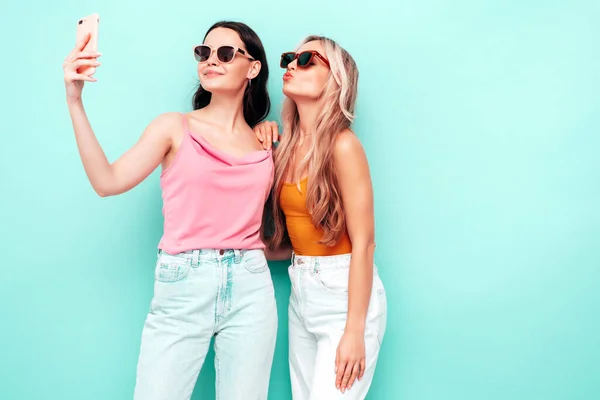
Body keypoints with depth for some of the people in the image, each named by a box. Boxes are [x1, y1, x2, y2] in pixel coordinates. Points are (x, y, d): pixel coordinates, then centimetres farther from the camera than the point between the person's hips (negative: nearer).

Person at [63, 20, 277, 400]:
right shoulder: (176, 127, 3)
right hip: (183, 287, -2)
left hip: (250, 289, 3)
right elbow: (108, 181, -9)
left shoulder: (265, 143, 12)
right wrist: (75, 101, -14)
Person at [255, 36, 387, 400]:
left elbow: (364, 243, -16)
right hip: (301, 293, 7)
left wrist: (354, 331, -19)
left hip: (345, 292, -7)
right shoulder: (286, 145, 6)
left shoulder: (342, 145, -15)